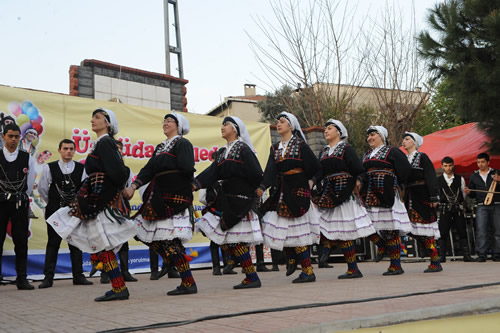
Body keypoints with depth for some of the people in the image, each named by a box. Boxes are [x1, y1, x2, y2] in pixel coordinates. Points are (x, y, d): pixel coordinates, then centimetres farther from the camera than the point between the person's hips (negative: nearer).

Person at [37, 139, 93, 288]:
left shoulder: (81, 168, 2)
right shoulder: (49, 168, 1)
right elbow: (42, 188, 8)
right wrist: (52, 203, 12)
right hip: (55, 212, -1)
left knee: (76, 244, 5)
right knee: (53, 244, 1)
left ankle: (78, 276, 12)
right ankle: (48, 277, 5)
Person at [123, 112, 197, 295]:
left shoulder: (182, 143, -3)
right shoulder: (160, 147, 22)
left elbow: (186, 168, -19)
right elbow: (148, 170, 13)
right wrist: (133, 186, 0)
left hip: (176, 197, -9)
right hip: (160, 198, 9)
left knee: (170, 239, -11)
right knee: (150, 235, 4)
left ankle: (189, 283, -4)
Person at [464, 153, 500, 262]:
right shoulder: (474, 176, 17)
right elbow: (473, 195, 20)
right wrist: (468, 192, -2)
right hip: (481, 207, 1)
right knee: (481, 231, -10)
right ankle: (481, 255, -9)